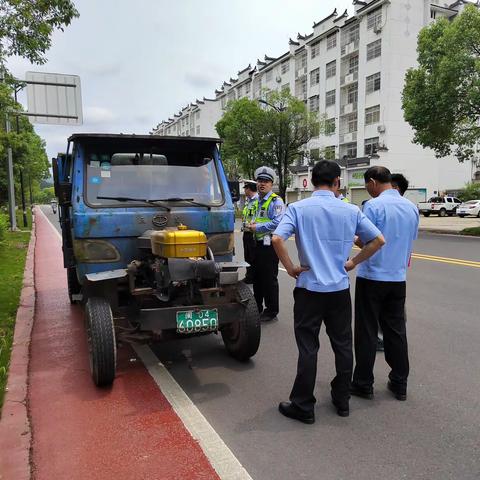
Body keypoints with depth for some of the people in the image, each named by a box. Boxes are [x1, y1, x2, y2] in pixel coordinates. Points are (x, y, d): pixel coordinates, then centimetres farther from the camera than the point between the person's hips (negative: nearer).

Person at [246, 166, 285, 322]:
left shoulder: (276, 201, -11)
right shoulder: (258, 201, 17)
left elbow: (277, 223, -22)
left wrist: (257, 227, -16)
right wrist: (252, 224, 5)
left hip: (269, 244, -9)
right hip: (258, 243, 9)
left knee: (269, 279, -2)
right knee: (257, 277, 17)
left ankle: (271, 311, 10)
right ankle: (257, 308, 30)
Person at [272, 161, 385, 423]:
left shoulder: (298, 208, -8)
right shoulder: (351, 211, 0)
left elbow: (277, 239, -20)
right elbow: (378, 240, 1)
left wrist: (290, 268, -8)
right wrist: (353, 262, 8)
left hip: (310, 288, -2)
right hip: (340, 289, 3)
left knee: (308, 348, 6)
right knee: (343, 345, 17)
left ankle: (303, 406, 16)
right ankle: (342, 400, 31)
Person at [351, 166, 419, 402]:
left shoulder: (373, 205, -15)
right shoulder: (412, 207, 6)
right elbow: (410, 241, 13)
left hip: (372, 277, -6)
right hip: (398, 277, 6)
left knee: (367, 332, 5)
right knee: (396, 330, 14)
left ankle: (363, 384, 15)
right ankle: (399, 384, 24)